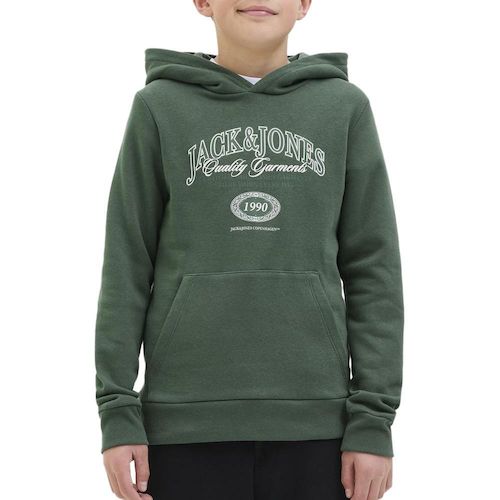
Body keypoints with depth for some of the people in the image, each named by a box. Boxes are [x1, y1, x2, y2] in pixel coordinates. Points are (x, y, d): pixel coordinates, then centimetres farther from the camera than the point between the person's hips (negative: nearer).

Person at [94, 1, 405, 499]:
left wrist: (373, 420, -2)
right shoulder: (159, 108, 5)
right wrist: (118, 412, -2)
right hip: (188, 417, 0)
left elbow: (372, 270, 4)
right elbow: (126, 267, 4)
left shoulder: (345, 107, 6)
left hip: (312, 416, 1)